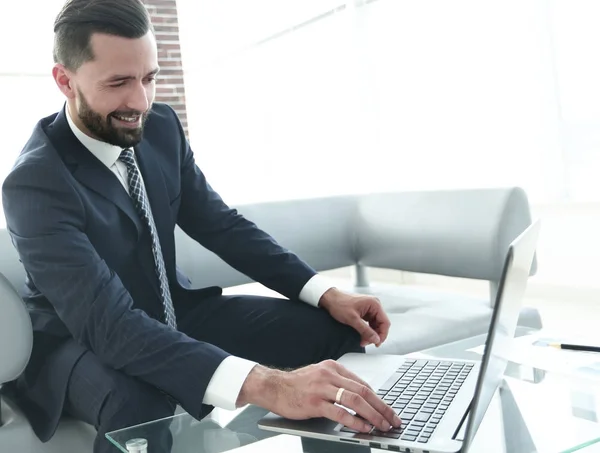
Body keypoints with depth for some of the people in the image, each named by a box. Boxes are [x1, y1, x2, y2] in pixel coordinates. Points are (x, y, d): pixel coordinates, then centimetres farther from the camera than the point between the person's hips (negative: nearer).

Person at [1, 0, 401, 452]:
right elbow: (108, 323, -38)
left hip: (173, 312, 6)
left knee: (332, 327, -9)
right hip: (83, 340, -5)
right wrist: (264, 384, -51)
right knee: (139, 409, -41)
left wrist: (326, 293, -14)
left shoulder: (161, 127, -7)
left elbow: (220, 224, 0)